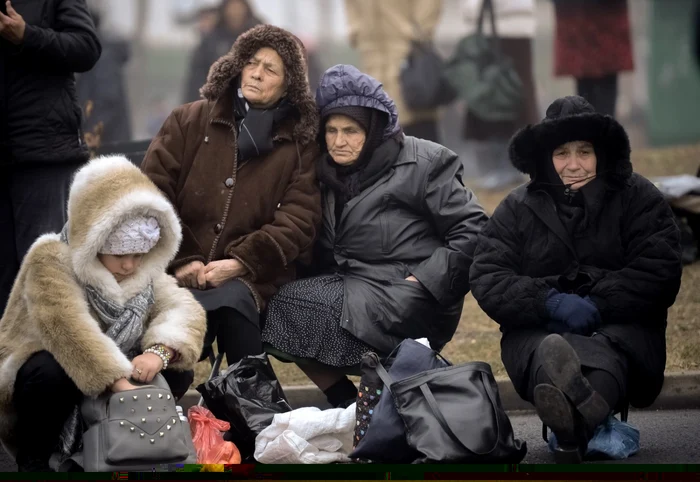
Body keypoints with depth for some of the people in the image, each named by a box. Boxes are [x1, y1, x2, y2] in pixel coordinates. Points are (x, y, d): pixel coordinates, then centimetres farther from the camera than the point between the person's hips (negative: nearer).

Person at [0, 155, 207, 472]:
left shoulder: (145, 269, -2)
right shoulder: (51, 260, -24)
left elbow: (184, 310, -15)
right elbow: (71, 330, -38)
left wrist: (160, 351, -38)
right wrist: (123, 386, -49)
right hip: (37, 375, -5)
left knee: (177, 371, -13)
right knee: (52, 370, -37)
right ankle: (34, 459, -14)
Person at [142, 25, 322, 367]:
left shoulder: (301, 143, 11)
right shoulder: (188, 121, 12)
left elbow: (298, 220, -1)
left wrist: (240, 264, -16)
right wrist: (181, 260, -11)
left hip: (250, 275, 0)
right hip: (179, 271, 0)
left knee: (230, 302, -35)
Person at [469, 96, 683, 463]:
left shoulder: (637, 198, 9)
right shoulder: (517, 209, 14)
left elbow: (659, 272, -4)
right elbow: (487, 280, 0)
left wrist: (598, 305, -17)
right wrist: (551, 302, -17)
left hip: (620, 327, -1)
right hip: (537, 331, 1)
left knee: (609, 353, -38)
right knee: (547, 351, -37)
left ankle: (573, 425, -75)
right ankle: (585, 409, -76)